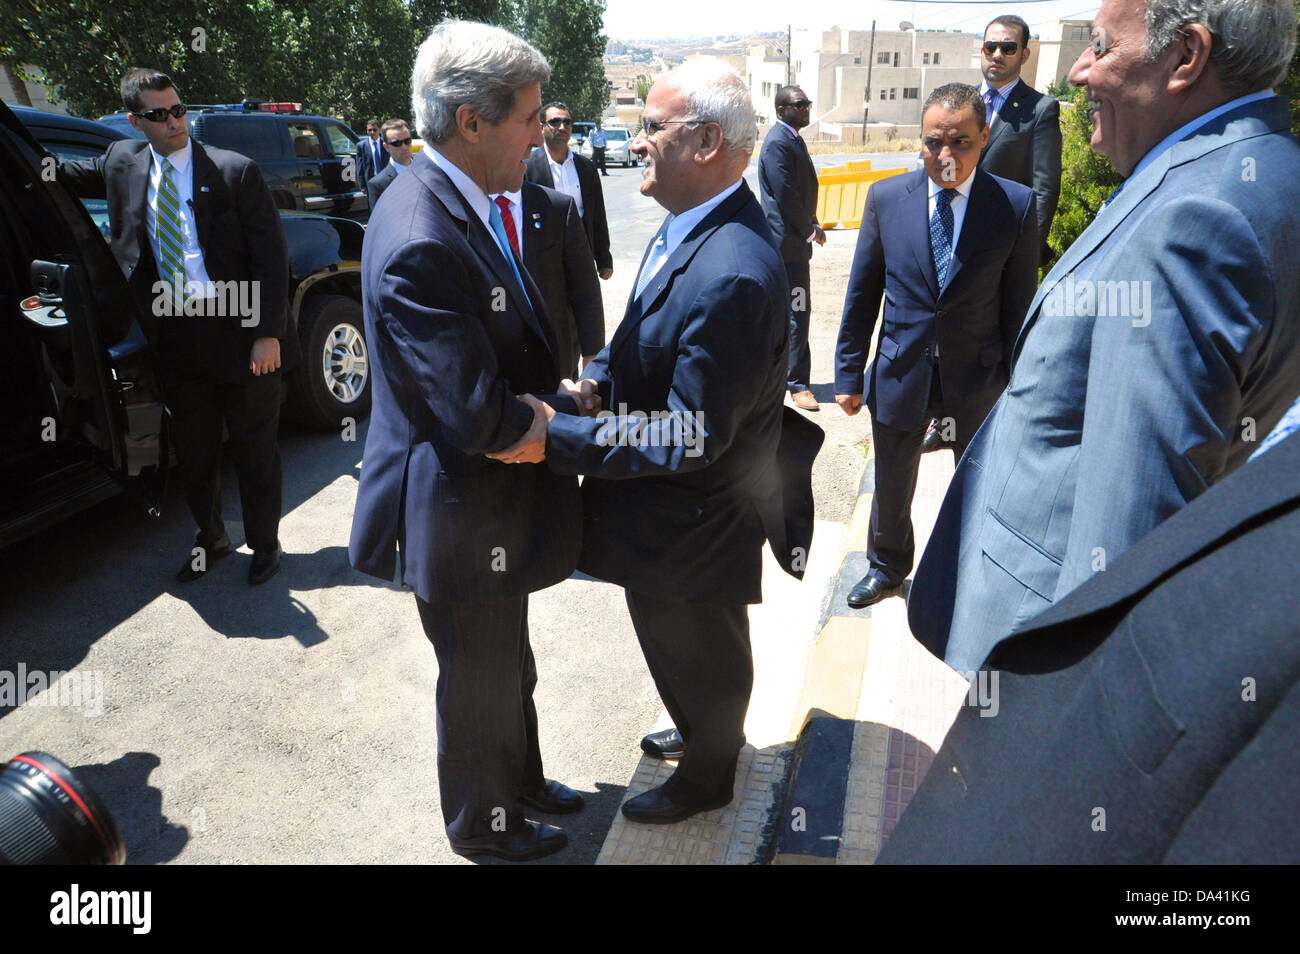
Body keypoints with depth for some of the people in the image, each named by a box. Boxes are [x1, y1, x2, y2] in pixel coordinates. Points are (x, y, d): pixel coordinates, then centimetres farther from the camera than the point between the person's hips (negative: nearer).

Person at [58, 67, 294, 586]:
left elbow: (271, 256, -9)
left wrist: (268, 334, -15)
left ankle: (264, 544, 26)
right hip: (174, 339, 4)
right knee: (194, 451, 16)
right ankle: (210, 538, 36)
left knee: (254, 449, 8)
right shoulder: (122, 163, 7)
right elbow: (59, 175, 27)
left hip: (238, 332, -4)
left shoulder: (235, 171, -7)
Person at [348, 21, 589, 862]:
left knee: (508, 665, 28)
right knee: (481, 683, 15)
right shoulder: (421, 240, -30)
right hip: (461, 515, -9)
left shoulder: (462, 203, 2)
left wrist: (551, 394, -6)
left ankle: (522, 780, 52)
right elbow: (478, 417, -30)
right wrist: (546, 415, -13)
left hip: (491, 502, 9)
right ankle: (482, 823, 42)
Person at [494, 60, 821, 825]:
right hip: (675, 508, 9)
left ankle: (708, 776, 46)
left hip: (693, 526, -9)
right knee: (681, 643, 30)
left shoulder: (733, 273, -33)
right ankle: (705, 733, 58)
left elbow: (690, 437, -30)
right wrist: (596, 378, -4)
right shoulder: (690, 230, 0)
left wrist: (557, 438, -26)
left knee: (699, 654, 18)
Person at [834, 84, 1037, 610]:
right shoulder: (886, 197, -5)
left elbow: (1018, 303, -4)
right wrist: (848, 372, 1)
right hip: (902, 372, 1)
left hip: (978, 377, -1)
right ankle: (888, 567, 45)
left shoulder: (1016, 205, -9)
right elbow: (861, 294, 0)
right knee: (891, 488, 18)